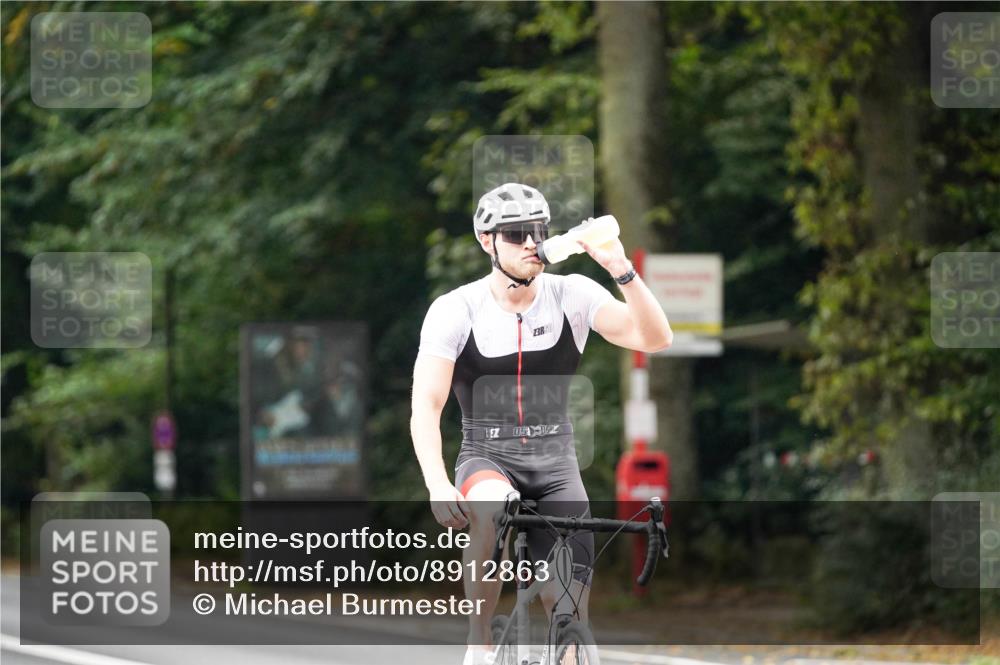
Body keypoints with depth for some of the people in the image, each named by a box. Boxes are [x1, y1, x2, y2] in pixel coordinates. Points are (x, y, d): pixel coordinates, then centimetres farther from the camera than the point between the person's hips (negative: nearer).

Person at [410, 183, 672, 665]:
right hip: (487, 460, -2)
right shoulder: (454, 310, -8)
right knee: (493, 510, -39)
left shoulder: (572, 295, -3)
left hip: (556, 463, 2)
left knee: (570, 608, -12)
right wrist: (438, 486, -28)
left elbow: (655, 338, -14)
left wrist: (620, 268, -27)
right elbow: (426, 404, -13)